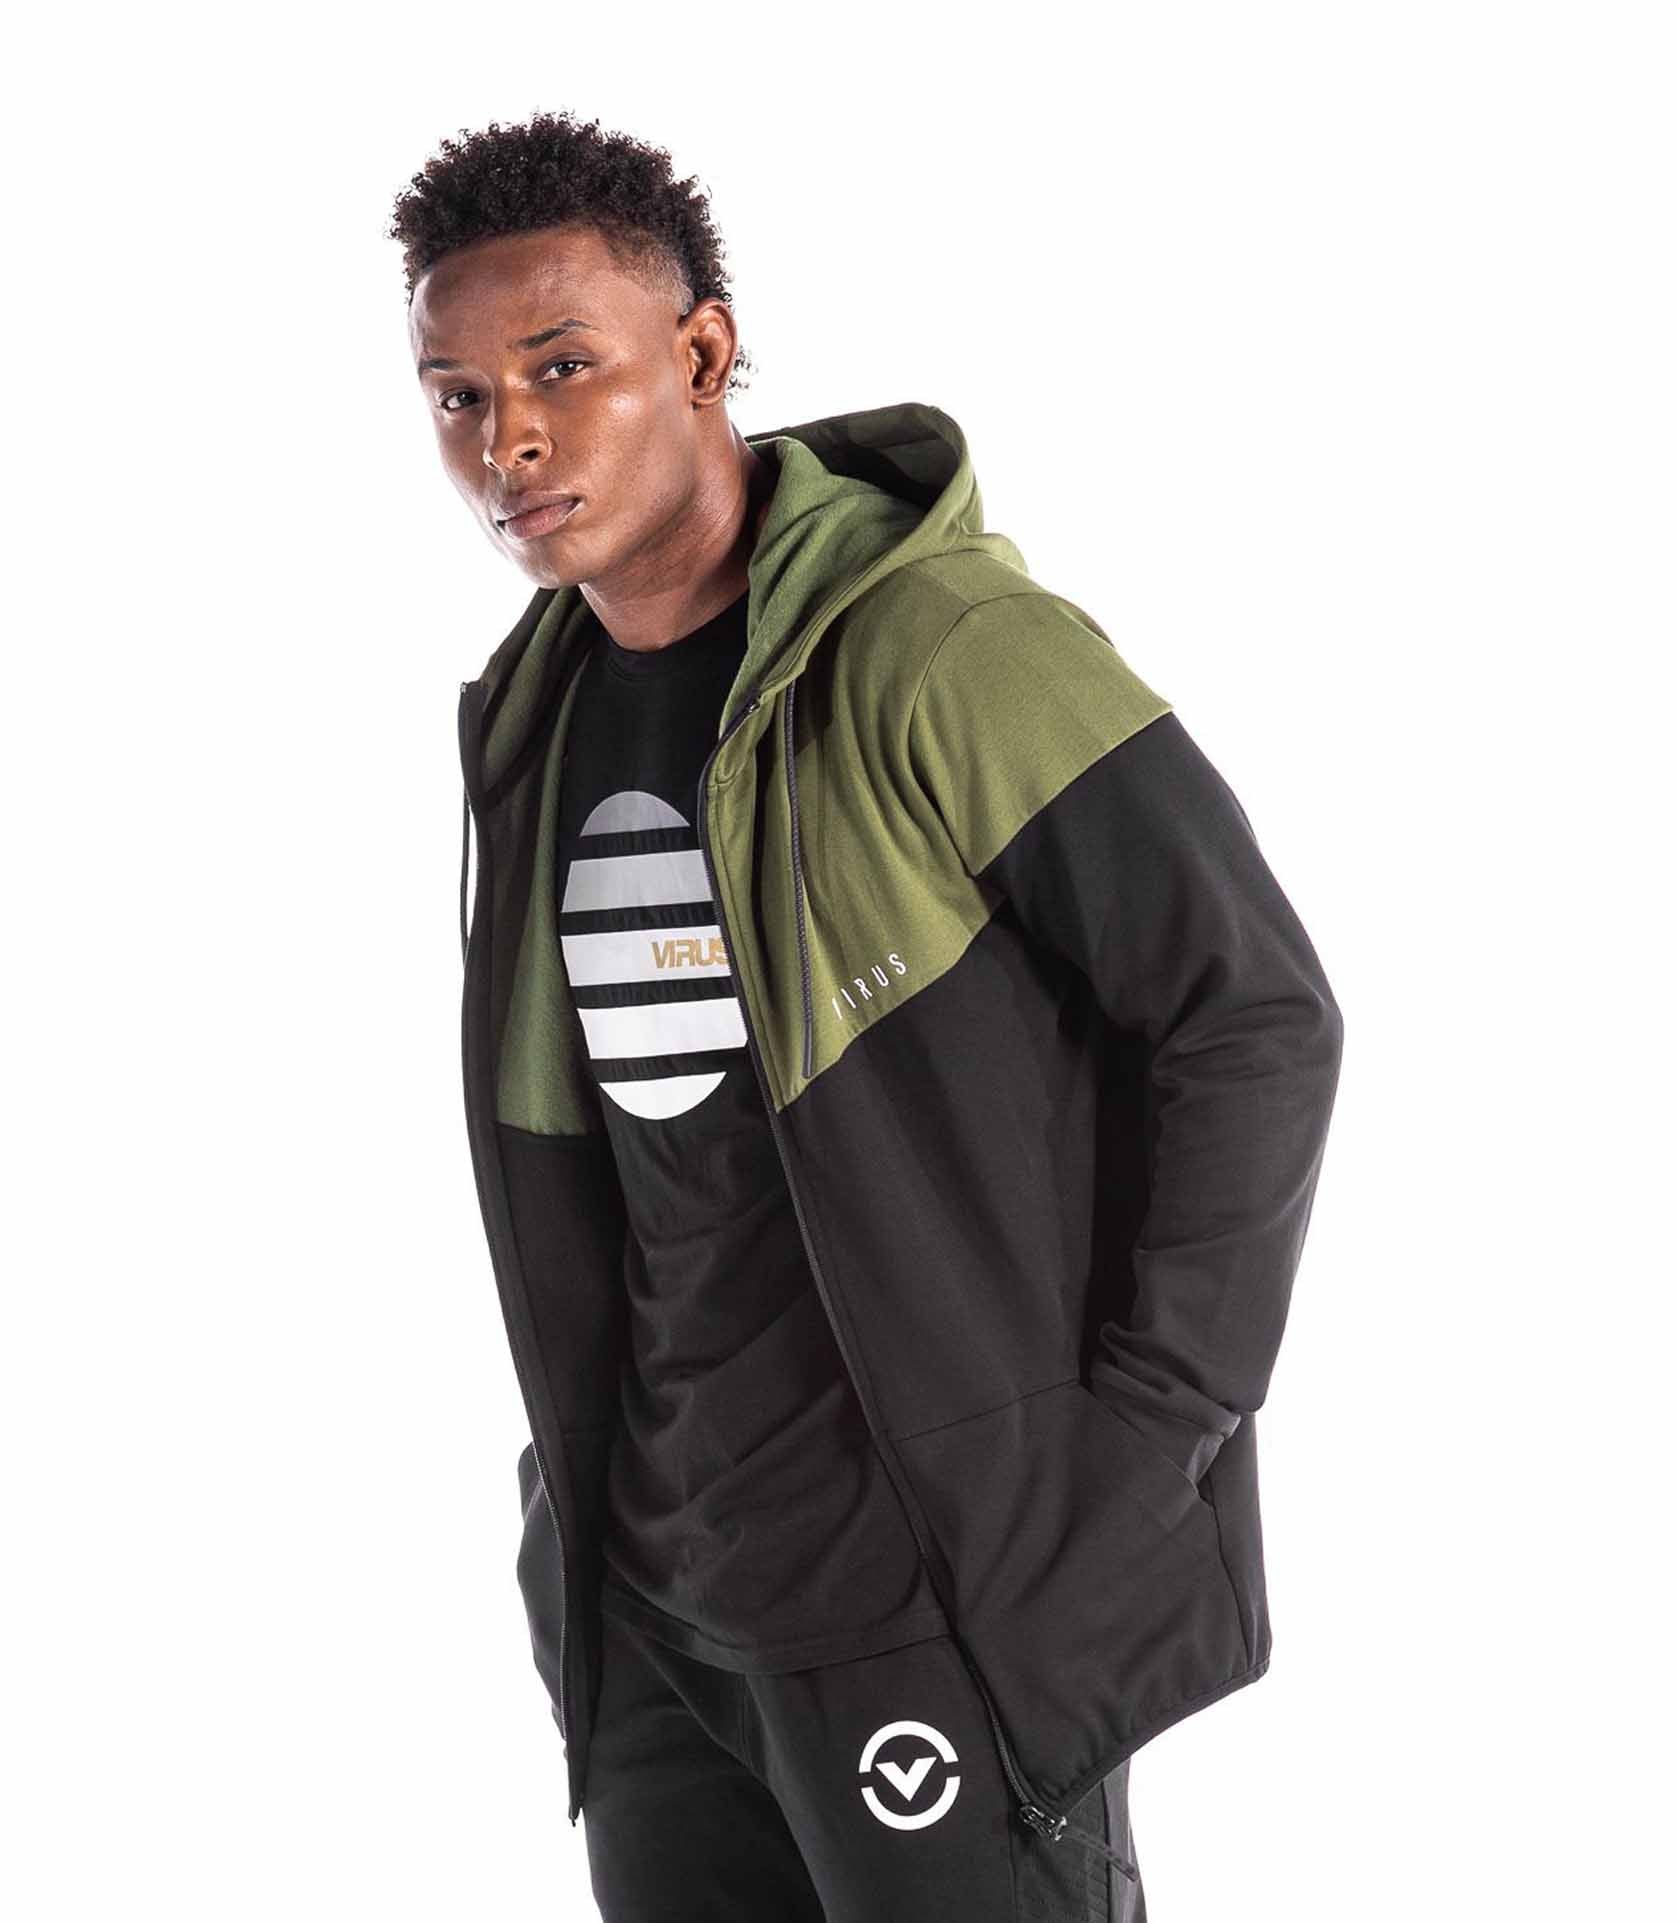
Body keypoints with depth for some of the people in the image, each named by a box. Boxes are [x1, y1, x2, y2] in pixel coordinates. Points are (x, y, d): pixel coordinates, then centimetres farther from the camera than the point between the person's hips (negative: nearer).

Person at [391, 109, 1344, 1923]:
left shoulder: (948, 651, -15)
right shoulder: (530, 722, 8)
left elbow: (1255, 1019, -14)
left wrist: (1144, 1443, -14)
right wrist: (589, 1475, 12)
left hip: (947, 1595, -7)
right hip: (654, 1601, 7)